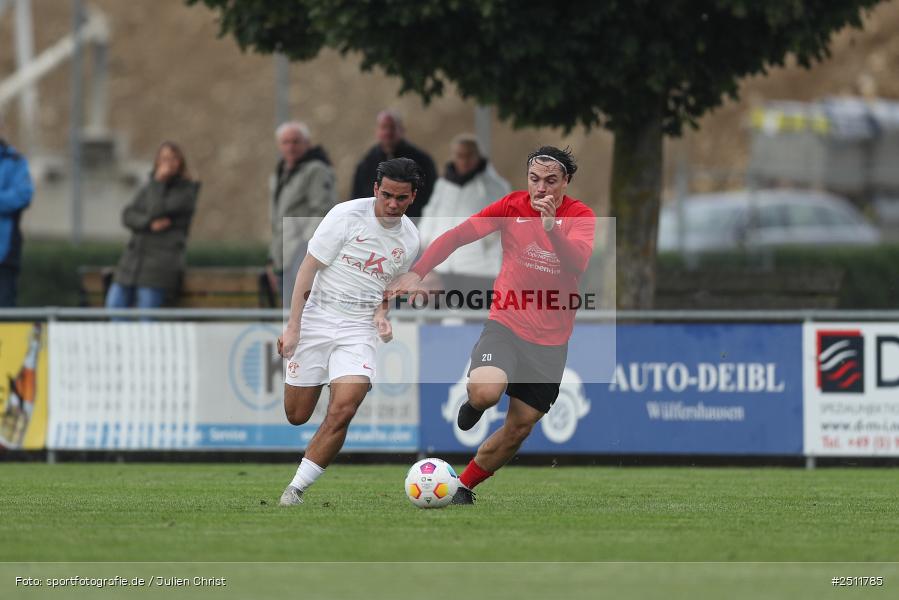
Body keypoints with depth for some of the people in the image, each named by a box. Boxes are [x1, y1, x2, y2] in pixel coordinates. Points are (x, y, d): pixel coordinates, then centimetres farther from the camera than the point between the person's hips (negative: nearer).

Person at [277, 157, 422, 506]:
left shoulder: (409, 239, 5)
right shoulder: (347, 215, -10)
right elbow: (308, 269, -8)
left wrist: (382, 314, 1)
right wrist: (293, 326, -12)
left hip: (358, 330, 2)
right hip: (316, 319, -2)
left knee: (343, 410, -20)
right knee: (296, 416, 3)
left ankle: (296, 490, -11)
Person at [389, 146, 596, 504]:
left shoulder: (581, 217, -6)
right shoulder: (513, 206, -3)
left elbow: (578, 262, -24)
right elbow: (457, 236, -2)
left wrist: (551, 226, -40)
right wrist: (417, 273, -13)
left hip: (551, 340, 1)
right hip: (506, 324, -1)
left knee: (518, 429, 4)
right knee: (486, 392, -30)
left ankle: (463, 487, 25)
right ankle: (474, 402, 8)